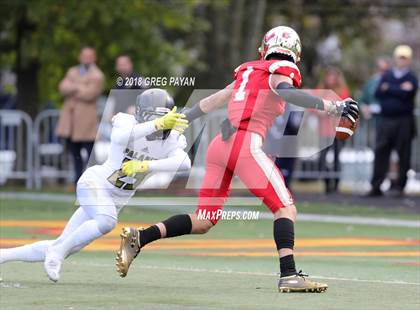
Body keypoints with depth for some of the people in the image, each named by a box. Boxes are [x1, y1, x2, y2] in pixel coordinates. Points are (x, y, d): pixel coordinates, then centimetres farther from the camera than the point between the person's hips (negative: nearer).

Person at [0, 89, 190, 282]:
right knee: (106, 222, -37)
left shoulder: (171, 141, -7)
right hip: (95, 184, -5)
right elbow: (120, 137, -41)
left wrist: (146, 166, -38)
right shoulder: (127, 124, -16)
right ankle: (58, 252, -17)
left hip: (116, 201, 5)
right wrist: (159, 123, -53)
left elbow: (184, 163, -27)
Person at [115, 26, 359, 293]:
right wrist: (333, 107, -19)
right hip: (246, 144, -7)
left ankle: (138, 238, 1)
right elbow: (285, 91, -19)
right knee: (285, 208, -7)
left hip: (220, 144, 7)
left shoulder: (248, 71, 25)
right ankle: (289, 276, -22)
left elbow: (210, 102, 29)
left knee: (203, 223, 11)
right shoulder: (281, 71, 5)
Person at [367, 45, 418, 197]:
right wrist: (398, 90, -9)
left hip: (404, 121, -3)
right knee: (380, 152, -3)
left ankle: (399, 186, 7)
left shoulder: (411, 77, 4)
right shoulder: (386, 76, 15)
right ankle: (376, 186, -1)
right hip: (385, 120, 3)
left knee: (403, 155, -1)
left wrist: (388, 89, -4)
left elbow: (406, 94, -13)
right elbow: (378, 93, 1)